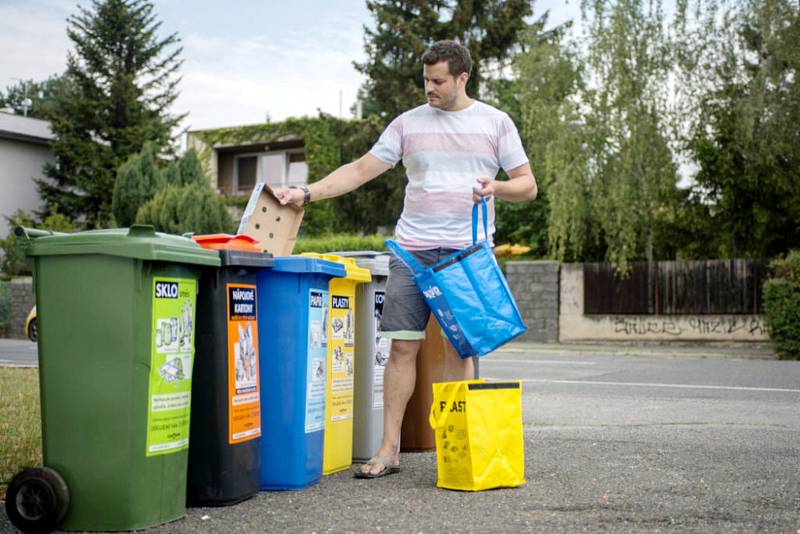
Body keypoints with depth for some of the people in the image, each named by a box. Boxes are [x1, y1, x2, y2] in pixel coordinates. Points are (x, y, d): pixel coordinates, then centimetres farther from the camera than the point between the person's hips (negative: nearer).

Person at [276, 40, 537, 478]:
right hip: (413, 249, 1)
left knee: (459, 349, 2)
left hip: (467, 252, -1)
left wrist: (496, 187, -13)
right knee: (402, 346, -2)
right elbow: (361, 169, 8)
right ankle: (388, 450, 5)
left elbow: (527, 186, 8)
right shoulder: (408, 123, 10)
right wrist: (307, 193, -3)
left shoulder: (495, 123, 8)